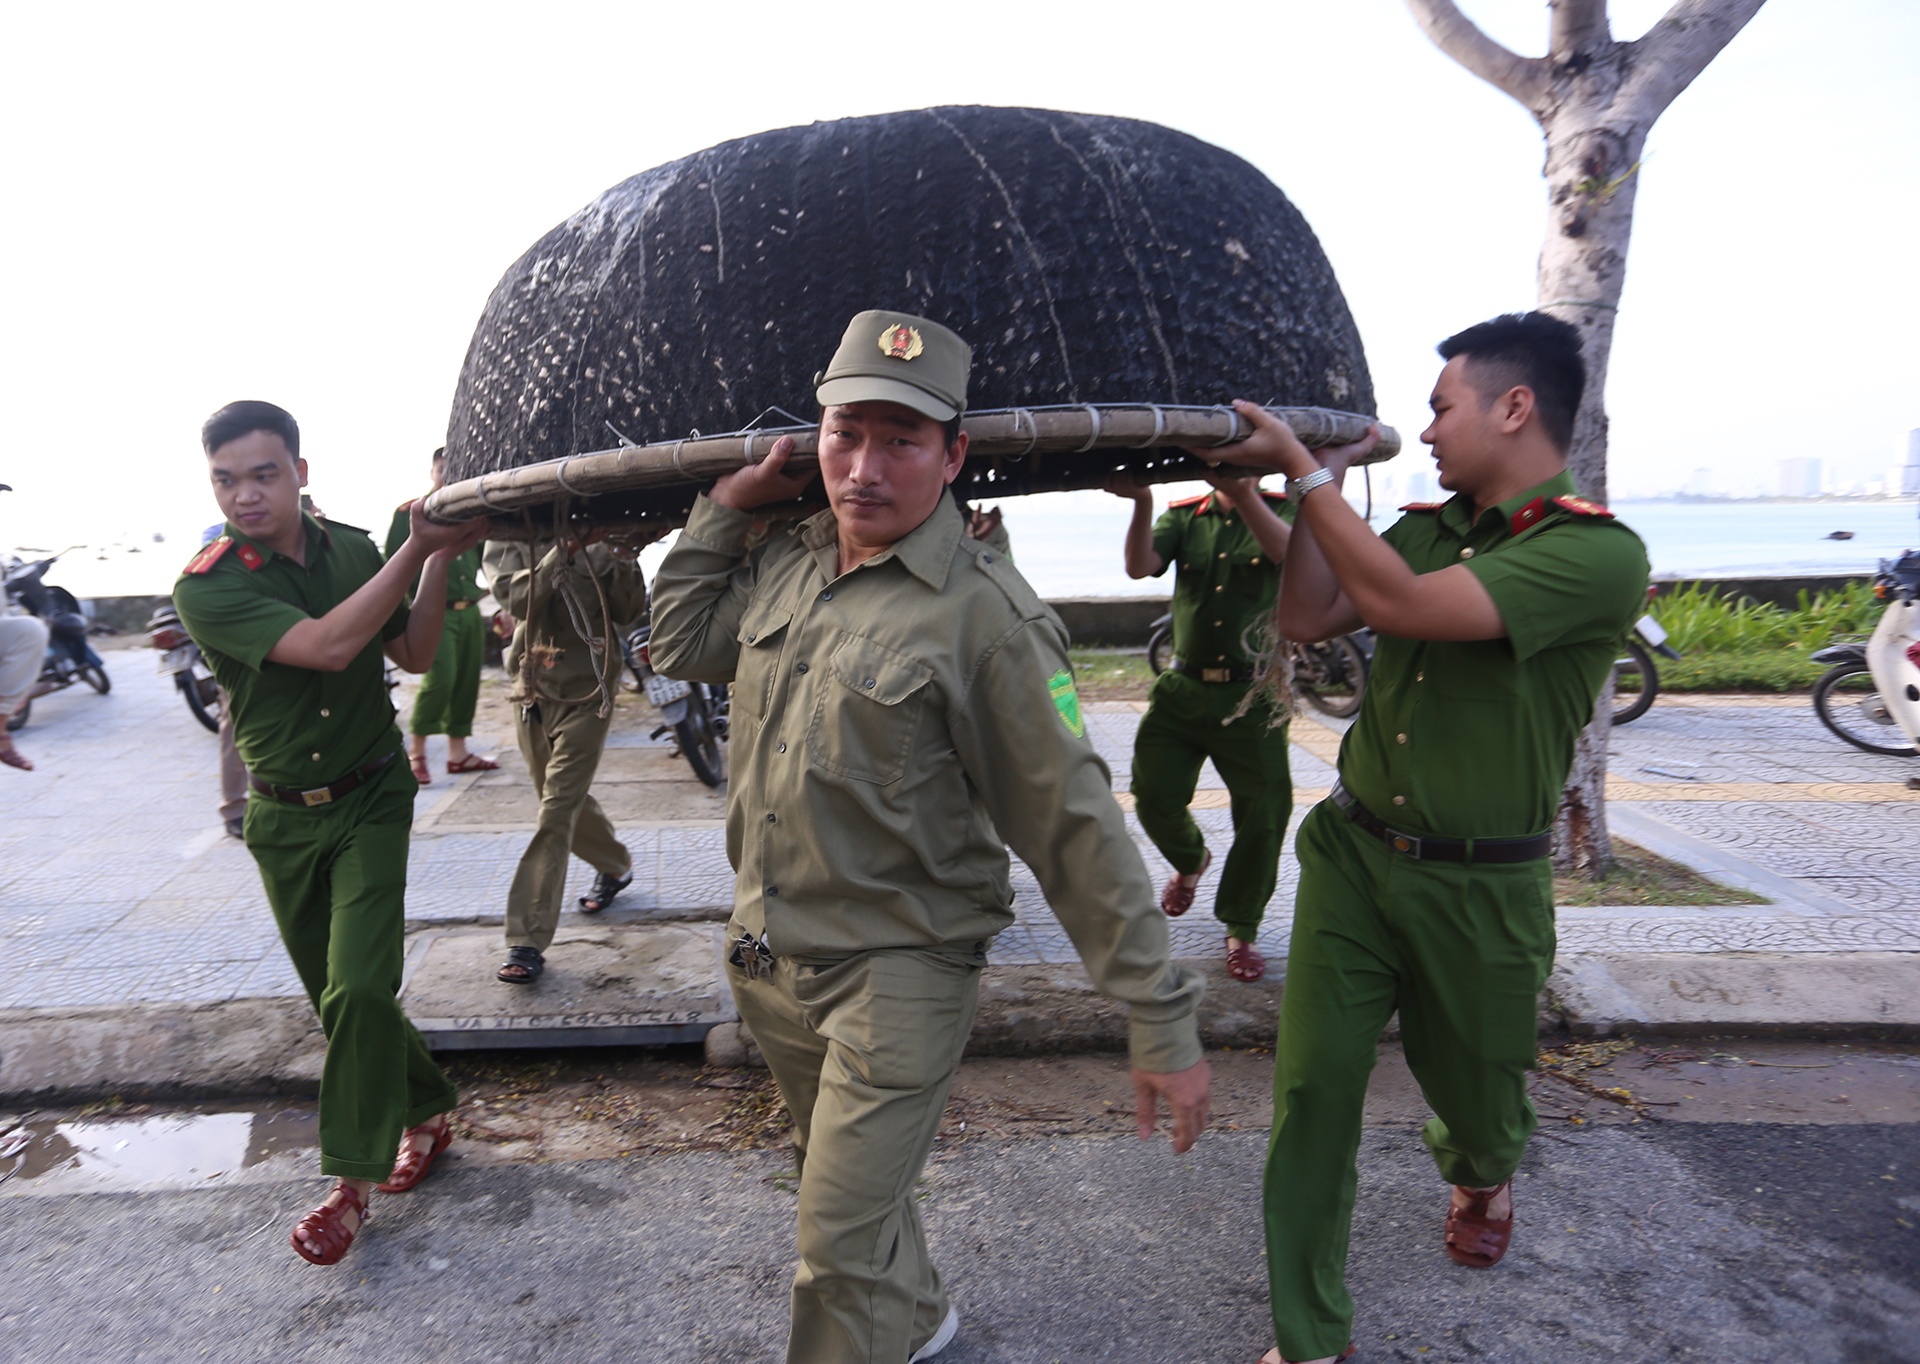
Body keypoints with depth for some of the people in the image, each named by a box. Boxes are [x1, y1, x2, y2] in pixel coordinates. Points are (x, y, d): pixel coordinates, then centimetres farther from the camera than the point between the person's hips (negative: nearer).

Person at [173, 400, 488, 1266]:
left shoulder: (352, 549, -4)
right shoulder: (206, 587, -15)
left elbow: (414, 656, 1)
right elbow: (327, 646, -30)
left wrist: (439, 560, -11)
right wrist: (416, 552, -30)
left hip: (369, 801, 0)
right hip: (283, 816, 0)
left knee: (358, 985, -13)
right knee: (335, 994, 12)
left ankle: (353, 1179, 2)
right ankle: (426, 1109, 34)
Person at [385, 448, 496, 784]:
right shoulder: (410, 513, 0)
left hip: (470, 611, 6)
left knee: (467, 682, 6)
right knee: (439, 680, -16)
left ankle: (458, 753, 16)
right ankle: (416, 751, 0)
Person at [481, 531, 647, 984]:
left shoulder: (599, 536, -1)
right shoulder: (506, 538, 2)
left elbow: (630, 611, -5)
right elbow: (515, 598, -15)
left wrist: (613, 557, -19)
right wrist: (562, 551, -24)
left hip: (585, 691, -3)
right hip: (532, 688, 3)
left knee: (556, 814, -8)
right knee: (567, 802, 19)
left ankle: (528, 941, -4)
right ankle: (615, 866, 46)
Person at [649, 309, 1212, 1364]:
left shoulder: (984, 614, -21)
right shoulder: (787, 564, 0)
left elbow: (1076, 828, -20)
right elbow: (679, 645, 17)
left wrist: (1162, 1023, -18)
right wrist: (727, 502, 5)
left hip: (896, 973, -7)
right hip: (763, 957, 7)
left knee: (841, 1253, 2)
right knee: (842, 1183, 28)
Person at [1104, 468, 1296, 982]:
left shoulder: (1283, 510, 1)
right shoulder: (1184, 516, 7)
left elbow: (1289, 553, -24)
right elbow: (1139, 566, -11)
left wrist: (1241, 493, -41)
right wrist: (1142, 504, -30)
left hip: (1251, 696, -2)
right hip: (1182, 691, 2)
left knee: (1264, 813, 3)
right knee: (1154, 799, 4)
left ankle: (1241, 930, 23)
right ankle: (1190, 861, 40)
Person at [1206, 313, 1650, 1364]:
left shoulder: (1599, 554, -17)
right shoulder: (1424, 527, 5)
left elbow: (1401, 605, -28)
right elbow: (1305, 621, 2)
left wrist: (1302, 468, -20)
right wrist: (1329, 479, 0)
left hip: (1481, 884, -4)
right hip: (1354, 850, 4)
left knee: (1474, 1086, 19)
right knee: (1312, 1081, 0)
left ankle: (1480, 1175, 58)